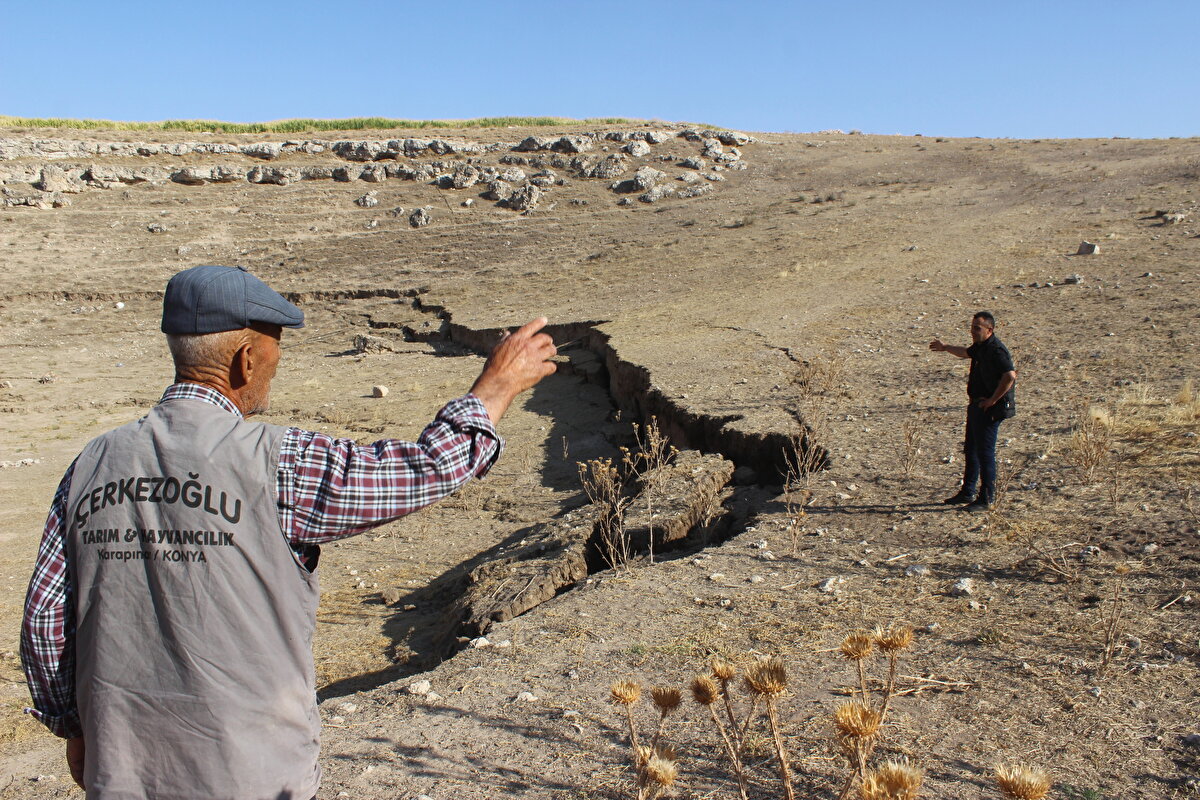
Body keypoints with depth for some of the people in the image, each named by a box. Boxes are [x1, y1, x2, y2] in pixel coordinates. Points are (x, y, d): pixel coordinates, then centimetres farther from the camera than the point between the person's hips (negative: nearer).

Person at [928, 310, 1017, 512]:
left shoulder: (996, 350, -20)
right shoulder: (980, 346, 11)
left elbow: (1010, 376, -33)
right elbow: (966, 353, 35)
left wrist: (993, 400, -25)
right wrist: (945, 348, 49)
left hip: (989, 409, -10)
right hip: (976, 405, 10)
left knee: (985, 452, -6)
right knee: (970, 449, 17)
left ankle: (987, 499, 3)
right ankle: (967, 492, 28)